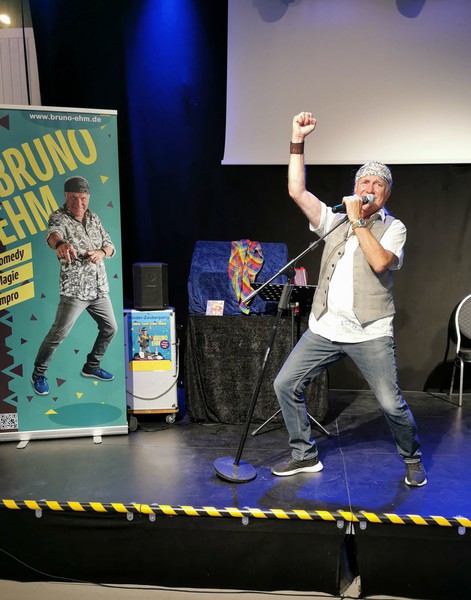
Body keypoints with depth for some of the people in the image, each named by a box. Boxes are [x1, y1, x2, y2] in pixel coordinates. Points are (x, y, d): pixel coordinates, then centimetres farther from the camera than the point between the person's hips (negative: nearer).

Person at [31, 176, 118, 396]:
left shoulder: (93, 217, 9)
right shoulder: (59, 217, -10)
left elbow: (109, 245, 11)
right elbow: (53, 233, -34)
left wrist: (101, 252, -14)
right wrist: (60, 243, -58)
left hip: (99, 288, 7)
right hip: (74, 289, -6)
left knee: (110, 328, 13)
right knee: (58, 333, -3)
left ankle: (91, 367, 33)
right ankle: (38, 374, 19)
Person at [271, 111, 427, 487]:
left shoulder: (393, 227, 4)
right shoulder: (335, 220, 12)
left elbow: (380, 262, -17)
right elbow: (297, 191, 2)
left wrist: (357, 220, -10)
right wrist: (298, 141, -2)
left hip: (370, 333, -3)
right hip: (325, 328, 4)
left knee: (391, 403, -3)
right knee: (285, 384, 1)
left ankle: (412, 459, 28)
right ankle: (305, 456, 19)